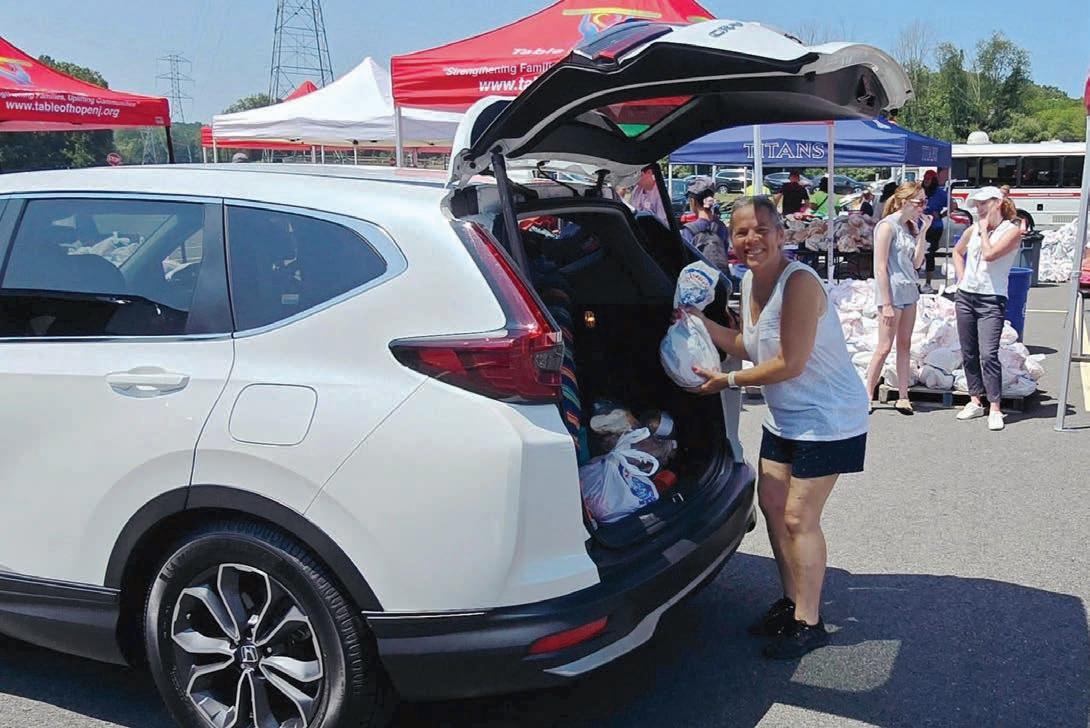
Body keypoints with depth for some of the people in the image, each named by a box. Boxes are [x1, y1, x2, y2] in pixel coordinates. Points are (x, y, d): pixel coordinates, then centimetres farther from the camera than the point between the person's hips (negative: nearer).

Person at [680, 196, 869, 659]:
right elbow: (750, 347, 7)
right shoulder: (750, 281, 2)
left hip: (827, 418, -9)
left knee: (799, 517, -4)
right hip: (784, 417, 9)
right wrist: (701, 323, -3)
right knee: (771, 503, 13)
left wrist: (727, 381, -17)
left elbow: (789, 364, -26)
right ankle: (792, 600, 32)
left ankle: (808, 622, 12)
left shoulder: (799, 282, -26)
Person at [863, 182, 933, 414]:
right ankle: (867, 396, 6)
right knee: (884, 348, -4)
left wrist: (923, 232, 1)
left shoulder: (910, 226, 11)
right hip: (892, 291, -8)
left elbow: (916, 263, 8)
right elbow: (880, 268, -16)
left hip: (909, 291, 8)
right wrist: (886, 304, -18)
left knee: (905, 345, 10)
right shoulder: (888, 225, -13)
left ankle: (903, 397, 15)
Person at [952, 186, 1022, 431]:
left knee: (988, 354, -14)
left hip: (991, 300, -6)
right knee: (968, 353, 10)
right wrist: (962, 277, 12)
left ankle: (995, 409, -8)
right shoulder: (973, 229, 10)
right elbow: (958, 252, 27)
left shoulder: (1012, 231, -7)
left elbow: (989, 254, -21)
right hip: (965, 295, 6)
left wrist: (984, 228, -8)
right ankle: (975, 402, 20)